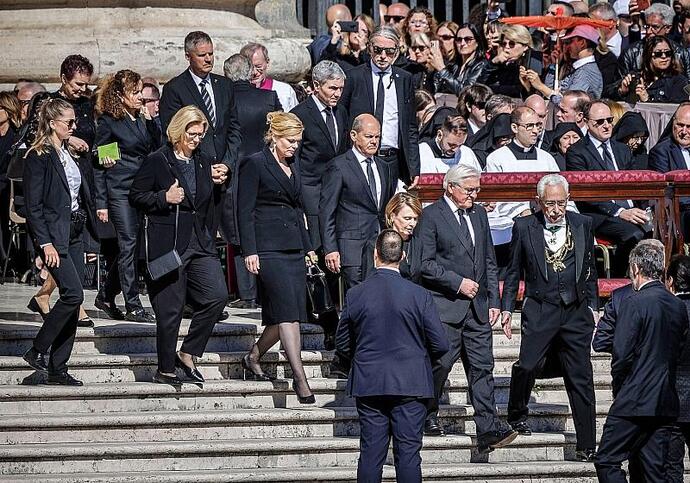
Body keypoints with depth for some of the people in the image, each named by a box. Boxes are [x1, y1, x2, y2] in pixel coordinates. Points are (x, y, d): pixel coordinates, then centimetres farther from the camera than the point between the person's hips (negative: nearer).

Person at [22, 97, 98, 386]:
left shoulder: (68, 153, 14)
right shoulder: (39, 157, -11)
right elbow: (33, 205, -14)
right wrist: (45, 243, -19)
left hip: (74, 235, 8)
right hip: (53, 236, -8)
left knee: (72, 300, 5)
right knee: (73, 293, -17)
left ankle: (58, 369, 9)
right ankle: (37, 351, -5)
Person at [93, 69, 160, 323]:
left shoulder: (142, 119, 14)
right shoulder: (108, 122, -4)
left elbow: (157, 149, 9)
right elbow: (99, 164, -5)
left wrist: (149, 120, 1)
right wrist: (101, 203, -9)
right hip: (119, 190, -6)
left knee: (131, 248, 7)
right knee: (129, 244, -9)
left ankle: (106, 296, 22)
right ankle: (133, 305, -8)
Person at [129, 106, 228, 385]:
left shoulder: (204, 162, 14)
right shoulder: (157, 161, -4)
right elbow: (135, 197, -2)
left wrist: (217, 184, 5)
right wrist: (164, 198, -15)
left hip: (200, 244, 5)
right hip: (167, 244, -5)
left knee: (217, 295, -10)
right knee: (170, 309, -2)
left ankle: (187, 354, 5)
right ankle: (165, 370, 11)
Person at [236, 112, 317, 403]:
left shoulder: (291, 166, 18)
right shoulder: (255, 165, -5)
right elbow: (245, 210, -8)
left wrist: (308, 247, 21)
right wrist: (249, 251, -14)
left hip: (293, 247, 8)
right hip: (268, 248, -8)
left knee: (289, 313, 4)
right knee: (287, 310, -13)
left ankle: (253, 358, 24)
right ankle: (300, 378, -14)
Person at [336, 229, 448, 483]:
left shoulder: (355, 295, -4)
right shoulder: (419, 295, -8)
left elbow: (343, 344, 7)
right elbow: (440, 345, -4)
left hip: (368, 384, 1)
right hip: (410, 386, -1)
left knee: (370, 454, 6)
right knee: (408, 454, 2)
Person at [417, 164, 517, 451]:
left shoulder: (479, 214, 15)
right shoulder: (431, 216, -4)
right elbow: (425, 263, -9)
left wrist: (494, 300, 11)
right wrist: (457, 282, -13)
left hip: (477, 306, 6)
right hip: (445, 306, -6)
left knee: (482, 367, -2)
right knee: (441, 363, -3)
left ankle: (488, 431, -6)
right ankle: (428, 416, 18)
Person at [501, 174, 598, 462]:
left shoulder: (582, 225, 9)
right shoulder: (524, 228, 3)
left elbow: (589, 270, 15)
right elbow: (514, 271, 10)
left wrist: (592, 306, 11)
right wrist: (507, 308, 6)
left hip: (576, 312, 2)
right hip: (540, 311, -2)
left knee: (581, 379, 1)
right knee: (527, 366, -16)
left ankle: (586, 447, 5)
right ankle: (517, 415, 15)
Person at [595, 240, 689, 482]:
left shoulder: (635, 303, -13)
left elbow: (622, 354, -15)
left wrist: (618, 388, 1)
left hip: (635, 401, -7)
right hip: (665, 403, 7)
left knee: (606, 462, -2)